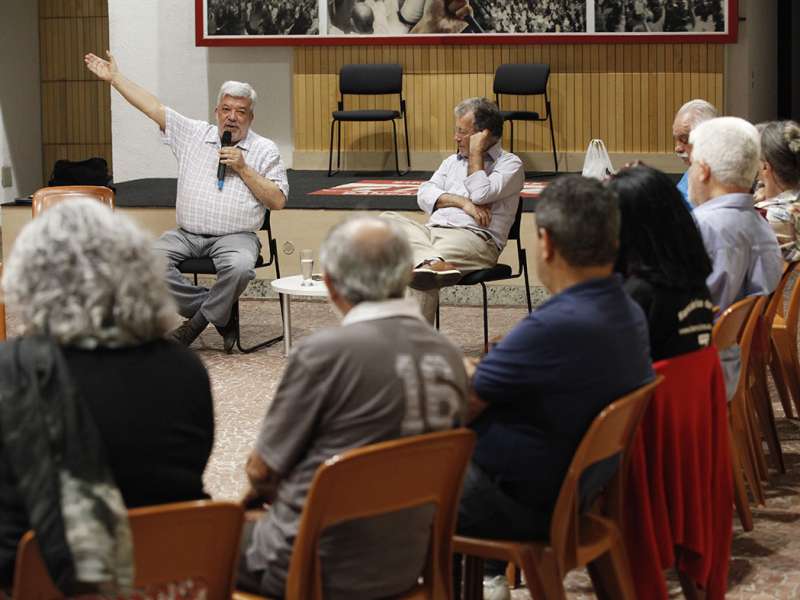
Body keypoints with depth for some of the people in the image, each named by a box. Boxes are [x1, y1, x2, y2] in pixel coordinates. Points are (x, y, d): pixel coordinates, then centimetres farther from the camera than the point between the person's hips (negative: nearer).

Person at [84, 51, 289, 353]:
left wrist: (243, 169, -7)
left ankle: (198, 320, -10)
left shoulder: (264, 150, 7)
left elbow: (277, 201, 1)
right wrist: (114, 77, 12)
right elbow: (152, 107, 13)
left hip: (234, 236, -3)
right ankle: (217, 312, -12)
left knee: (239, 266, -37)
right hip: (187, 235, 3)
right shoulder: (194, 134, 14)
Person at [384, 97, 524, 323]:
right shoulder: (454, 161, 29)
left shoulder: (510, 164, 8)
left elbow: (481, 195, -10)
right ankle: (434, 262, -50)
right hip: (432, 229, 7)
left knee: (425, 275, -37)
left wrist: (476, 153, 2)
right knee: (388, 220, -26)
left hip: (474, 236, -7)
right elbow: (425, 194, 13)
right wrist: (462, 202, -4)